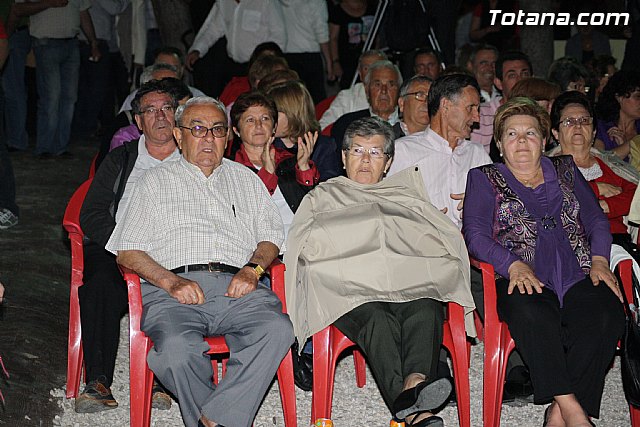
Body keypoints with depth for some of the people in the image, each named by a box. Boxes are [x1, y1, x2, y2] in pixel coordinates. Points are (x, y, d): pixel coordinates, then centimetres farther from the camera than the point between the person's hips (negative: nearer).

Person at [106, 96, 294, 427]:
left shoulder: (245, 179, 28)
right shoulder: (155, 181, 21)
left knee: (277, 330, -32)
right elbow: (128, 251, 11)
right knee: (177, 347, -36)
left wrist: (252, 269, -2)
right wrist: (170, 280, -7)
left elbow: (270, 237, 21)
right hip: (172, 289, -2)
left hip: (237, 287, 2)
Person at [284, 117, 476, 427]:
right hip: (351, 290, -2)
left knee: (426, 311, -35)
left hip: (410, 283, 3)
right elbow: (305, 246, 14)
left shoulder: (406, 193, 35)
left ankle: (416, 382, -60)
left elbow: (446, 241, 21)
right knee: (376, 318, -37)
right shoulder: (323, 196, 31)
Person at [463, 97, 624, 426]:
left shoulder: (566, 170, 25)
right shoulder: (484, 178, 16)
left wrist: (599, 260, -1)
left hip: (578, 277, 3)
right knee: (532, 313, -38)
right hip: (522, 280, -2)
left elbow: (596, 219, 19)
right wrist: (514, 265, -14)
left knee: (607, 314, -31)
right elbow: (475, 234, 3)